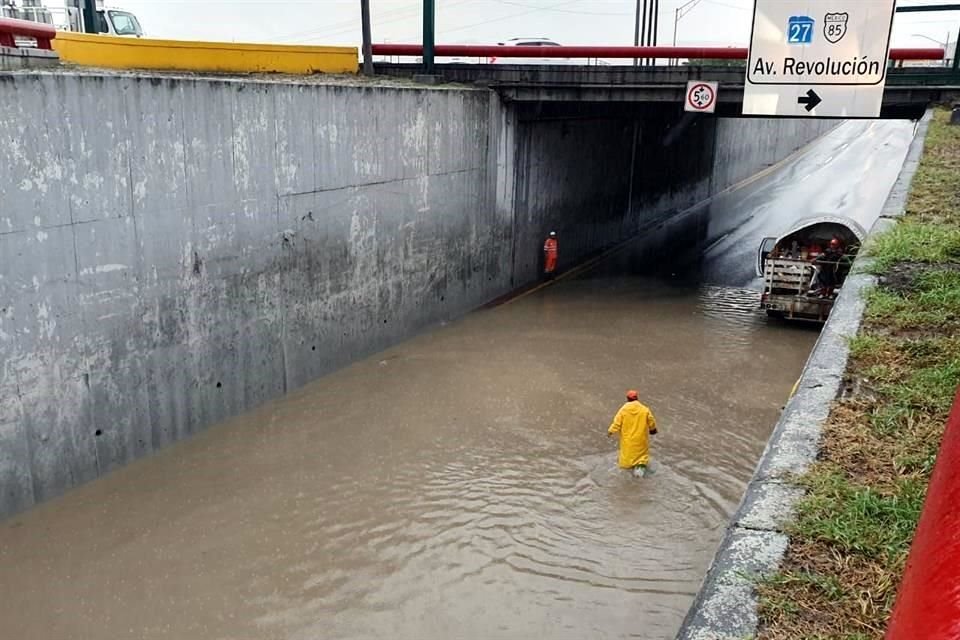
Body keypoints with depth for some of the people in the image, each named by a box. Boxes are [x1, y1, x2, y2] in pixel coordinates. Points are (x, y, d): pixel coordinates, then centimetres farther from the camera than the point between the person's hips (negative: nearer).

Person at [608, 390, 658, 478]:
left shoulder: (623, 409, -12)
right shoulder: (645, 410, -9)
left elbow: (617, 423, -9)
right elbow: (651, 423, 2)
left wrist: (610, 431, 6)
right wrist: (653, 429, 23)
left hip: (628, 440, 0)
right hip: (641, 440, 0)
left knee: (628, 456, 16)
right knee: (642, 453, 14)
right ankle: (641, 464, -7)